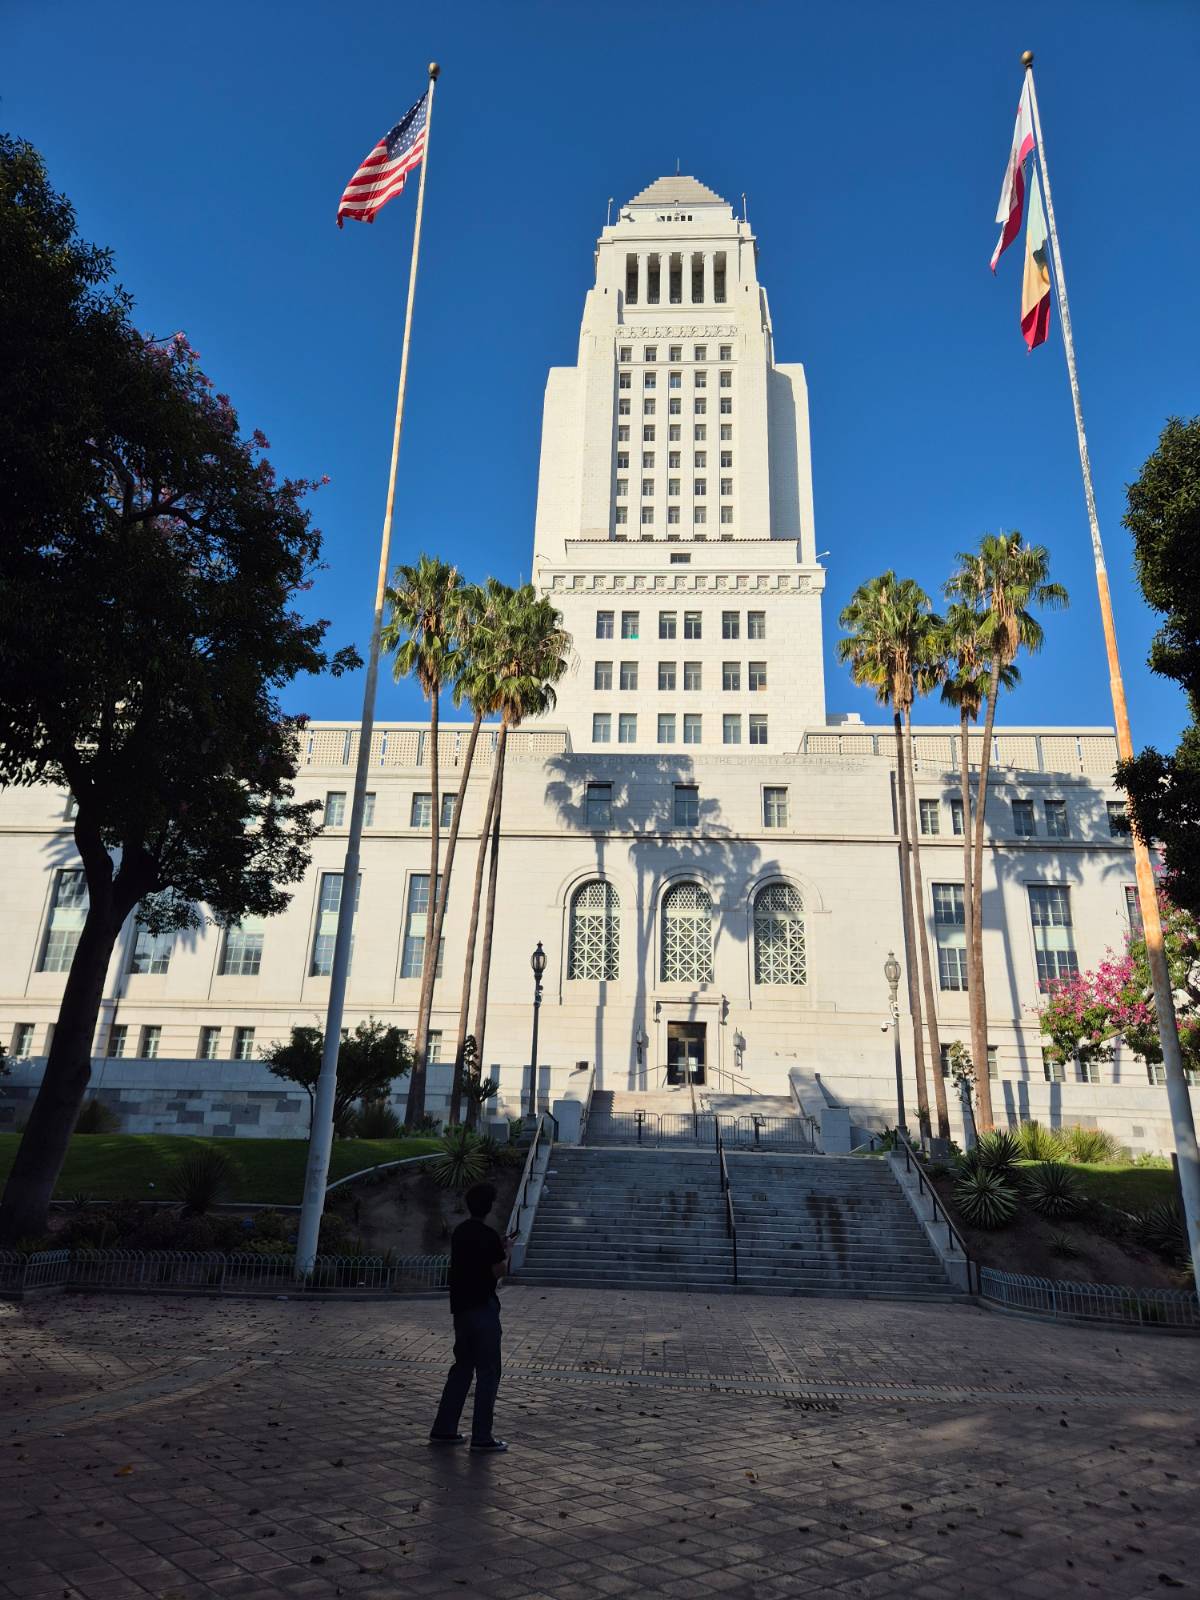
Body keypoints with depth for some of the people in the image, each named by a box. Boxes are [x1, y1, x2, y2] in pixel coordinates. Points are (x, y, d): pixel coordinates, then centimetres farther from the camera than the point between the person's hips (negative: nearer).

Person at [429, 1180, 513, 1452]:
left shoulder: (459, 1232, 9)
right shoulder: (488, 1235, -17)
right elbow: (498, 1271, -15)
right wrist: (507, 1253, 2)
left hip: (461, 1307, 8)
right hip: (483, 1307, -8)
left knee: (462, 1367, 17)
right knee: (488, 1372, 1)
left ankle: (443, 1429, 19)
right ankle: (482, 1436, 4)